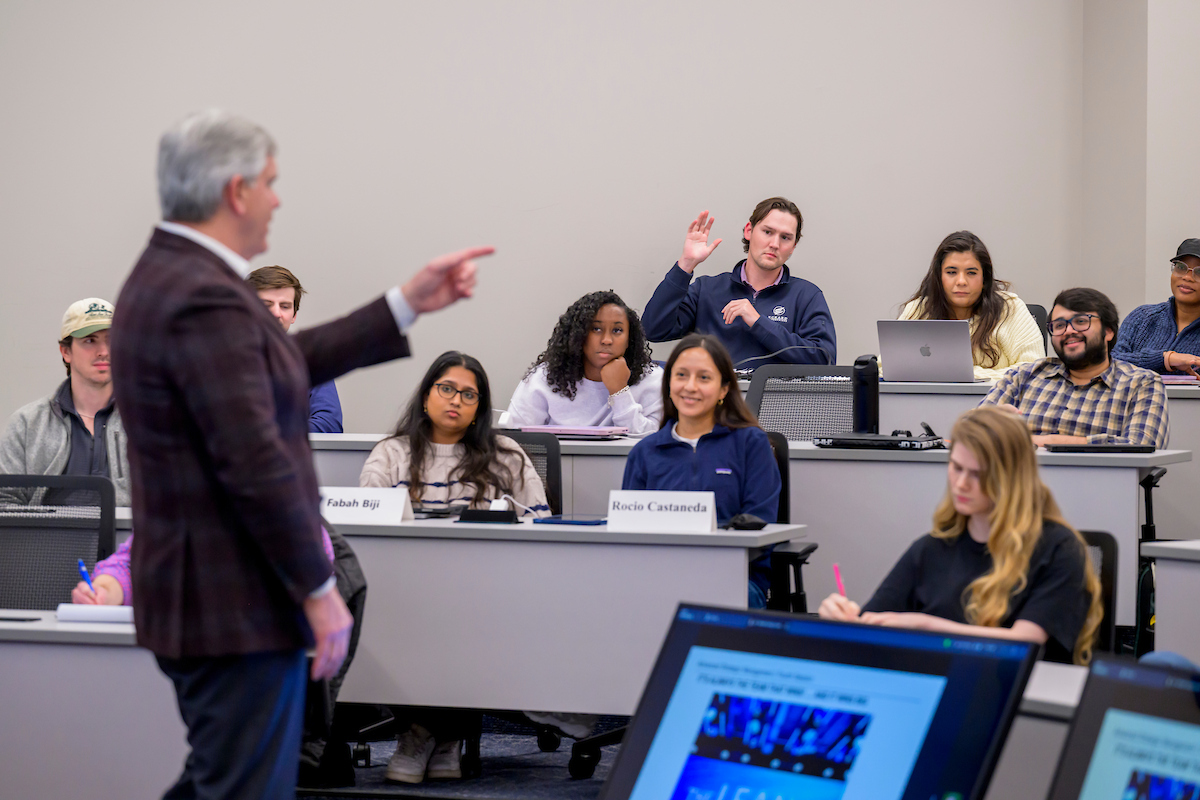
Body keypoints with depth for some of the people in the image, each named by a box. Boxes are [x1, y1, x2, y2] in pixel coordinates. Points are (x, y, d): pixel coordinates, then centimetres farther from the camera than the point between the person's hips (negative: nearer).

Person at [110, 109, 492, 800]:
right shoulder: (207, 301, -22)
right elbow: (255, 463, -25)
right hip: (236, 609, -11)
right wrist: (320, 589, -17)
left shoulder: (167, 277, 11)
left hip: (194, 599, 11)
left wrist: (410, 303, 18)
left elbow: (289, 365, 16)